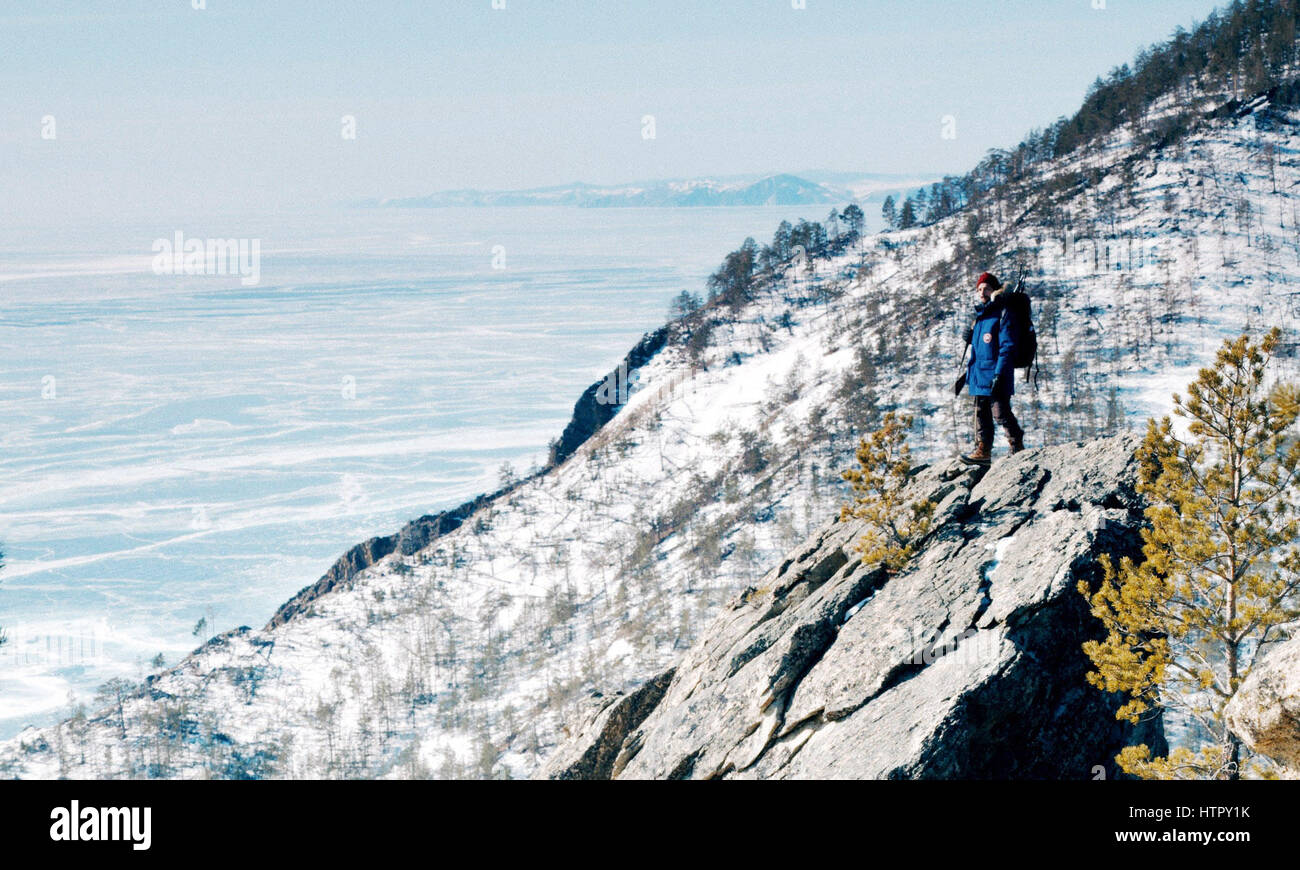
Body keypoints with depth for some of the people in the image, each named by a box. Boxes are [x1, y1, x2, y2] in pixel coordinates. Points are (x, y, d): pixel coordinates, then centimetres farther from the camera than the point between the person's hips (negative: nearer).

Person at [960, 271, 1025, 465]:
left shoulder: (1002, 314, -8)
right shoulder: (980, 315, 18)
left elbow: (1007, 347, -14)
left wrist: (999, 374, -20)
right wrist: (968, 373, 23)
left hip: (995, 374, -9)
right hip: (979, 374, 9)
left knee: (1000, 413, -8)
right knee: (981, 413, 9)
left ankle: (1018, 448, 0)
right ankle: (983, 450, 14)